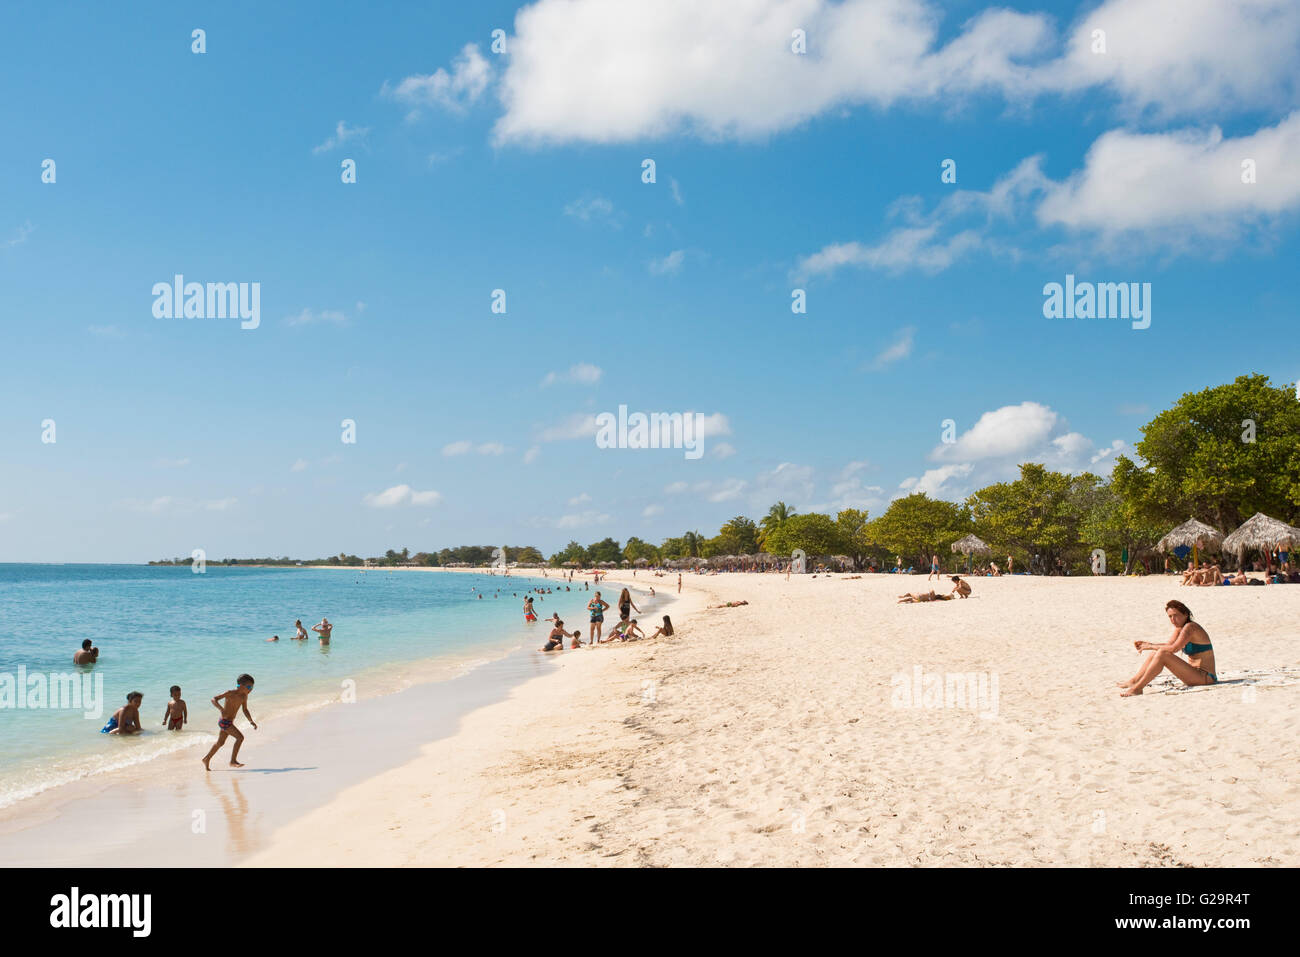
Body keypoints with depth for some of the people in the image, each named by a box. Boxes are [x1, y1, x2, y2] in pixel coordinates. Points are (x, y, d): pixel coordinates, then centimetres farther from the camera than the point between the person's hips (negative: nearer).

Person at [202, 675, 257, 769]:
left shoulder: (244, 696, 3)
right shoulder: (231, 693, -18)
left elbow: (245, 710, 14)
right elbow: (214, 699, -21)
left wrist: (251, 721, 1)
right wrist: (221, 709, -37)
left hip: (229, 722, 9)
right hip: (224, 721, -9)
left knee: (220, 743, 23)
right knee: (240, 737, -19)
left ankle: (206, 759, 40)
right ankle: (233, 761, -14)